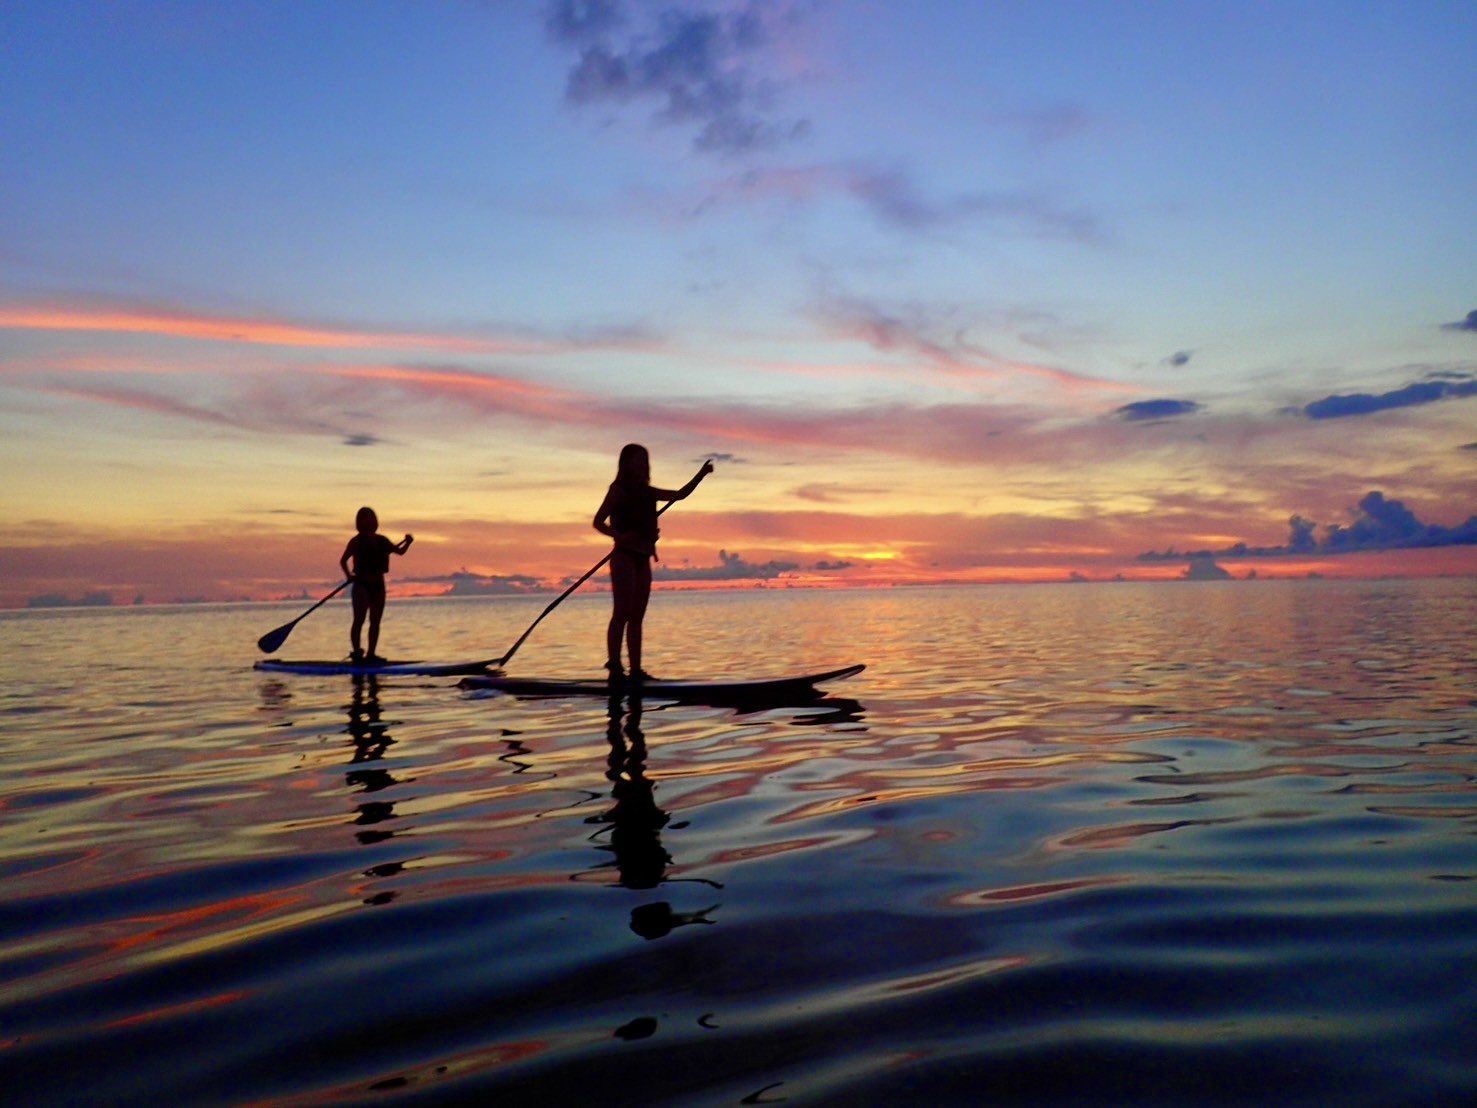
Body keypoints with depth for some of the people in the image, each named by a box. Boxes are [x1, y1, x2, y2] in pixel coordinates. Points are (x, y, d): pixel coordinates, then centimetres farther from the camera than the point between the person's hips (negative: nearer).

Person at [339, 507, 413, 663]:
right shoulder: (357, 541, -3)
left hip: (378, 585, 6)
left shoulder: (381, 540, 12)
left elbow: (400, 551, 15)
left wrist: (407, 543, -4)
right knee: (359, 619, -9)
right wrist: (350, 576, -18)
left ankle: (371, 653, 8)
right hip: (362, 586, -6)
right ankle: (356, 652, -10)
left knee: (375, 621, 5)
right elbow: (343, 560, -5)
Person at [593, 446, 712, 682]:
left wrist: (700, 475, 9)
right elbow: (598, 522, -8)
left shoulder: (647, 492, 18)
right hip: (624, 557, -8)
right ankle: (614, 668, -16)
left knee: (637, 617, 6)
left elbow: (680, 494, 20)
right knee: (622, 613, -13)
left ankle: (636, 670, 7)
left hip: (642, 559, 8)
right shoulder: (619, 489, -3)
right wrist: (620, 536, -25)